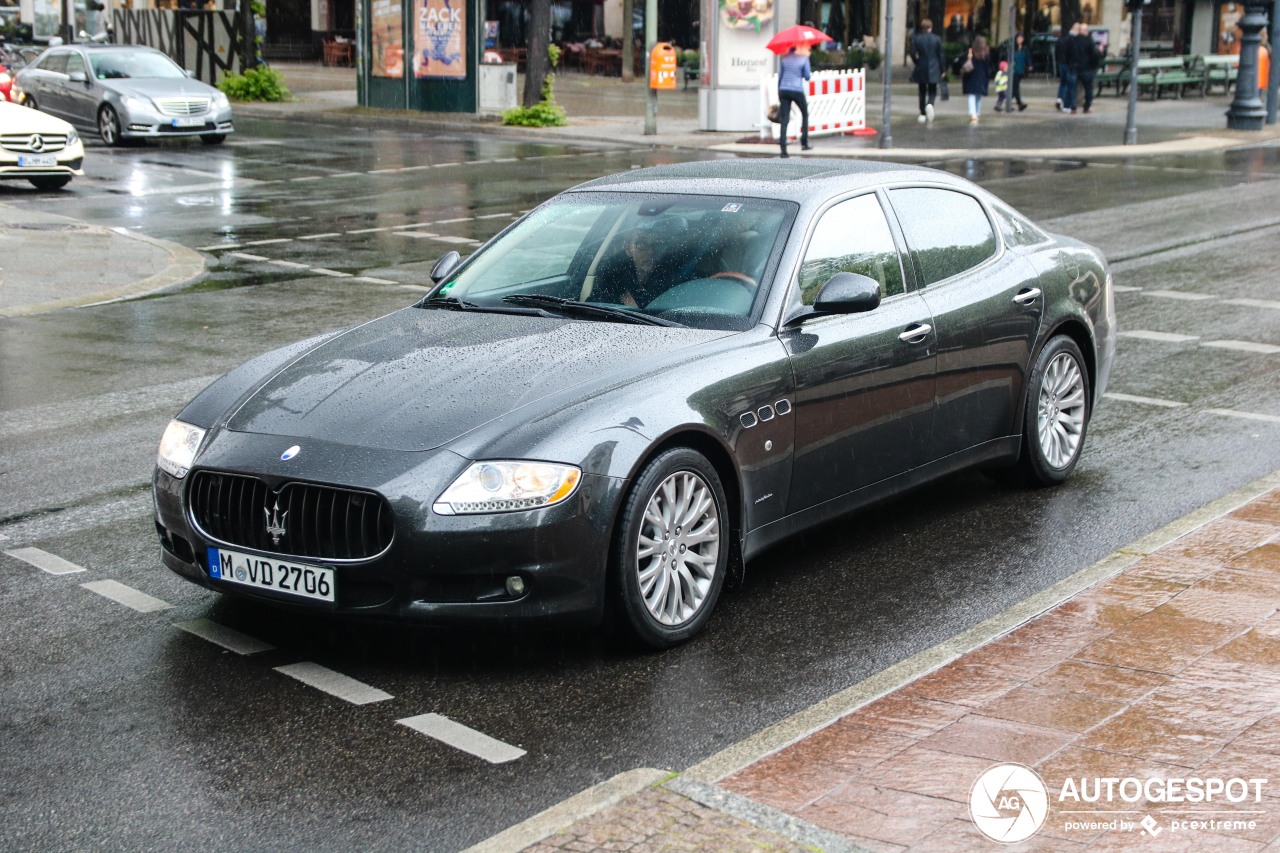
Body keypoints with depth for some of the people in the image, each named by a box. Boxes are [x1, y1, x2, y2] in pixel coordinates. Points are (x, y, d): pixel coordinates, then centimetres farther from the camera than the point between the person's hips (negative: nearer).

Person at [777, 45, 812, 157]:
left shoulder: (785, 59, 9)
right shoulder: (804, 59, -2)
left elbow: (779, 77, 9)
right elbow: (807, 77, -3)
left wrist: (779, 94, 15)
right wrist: (811, 74, 19)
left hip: (784, 90, 3)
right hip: (797, 90, -3)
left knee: (784, 120, -1)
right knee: (805, 114, 21)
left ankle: (783, 150, -10)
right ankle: (804, 143, 18)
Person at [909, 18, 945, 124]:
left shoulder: (916, 38, -4)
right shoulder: (937, 39, -4)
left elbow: (913, 54, -5)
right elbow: (940, 55, -1)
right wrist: (941, 70, 8)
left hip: (921, 69, 1)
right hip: (933, 70, -1)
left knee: (922, 92, 12)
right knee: (932, 91, 7)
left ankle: (922, 114, 13)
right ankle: (930, 104, -25)